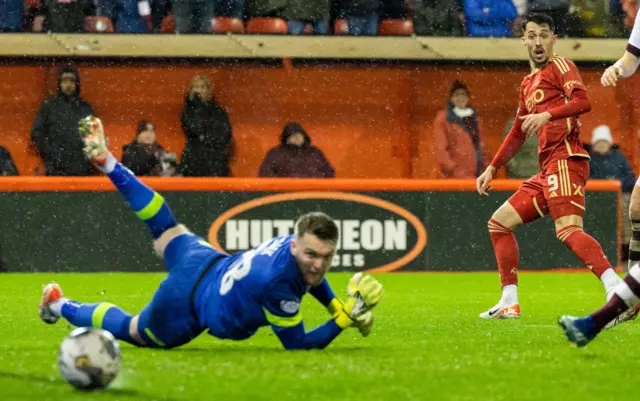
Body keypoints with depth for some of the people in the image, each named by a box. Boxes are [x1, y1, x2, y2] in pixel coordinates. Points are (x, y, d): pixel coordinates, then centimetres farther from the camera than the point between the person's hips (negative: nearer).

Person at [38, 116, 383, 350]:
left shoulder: (294, 243, -18)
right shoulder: (277, 285, -42)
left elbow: (310, 277, 8)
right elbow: (297, 344, -30)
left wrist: (336, 307, 0)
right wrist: (344, 319, -37)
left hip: (205, 264, 6)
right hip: (186, 308, -6)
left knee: (165, 229, 34)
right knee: (129, 330, 25)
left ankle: (104, 160, 43)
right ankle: (60, 305, 42)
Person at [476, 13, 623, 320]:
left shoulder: (560, 66, 1)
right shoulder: (528, 84, 25)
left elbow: (583, 101, -17)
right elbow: (518, 134, 34)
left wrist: (547, 114, -30)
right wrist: (492, 168, 32)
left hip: (566, 161, -9)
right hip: (547, 170, 9)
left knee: (568, 231, -28)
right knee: (499, 223, 13)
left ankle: (617, 290, -42)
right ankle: (509, 303, 14)